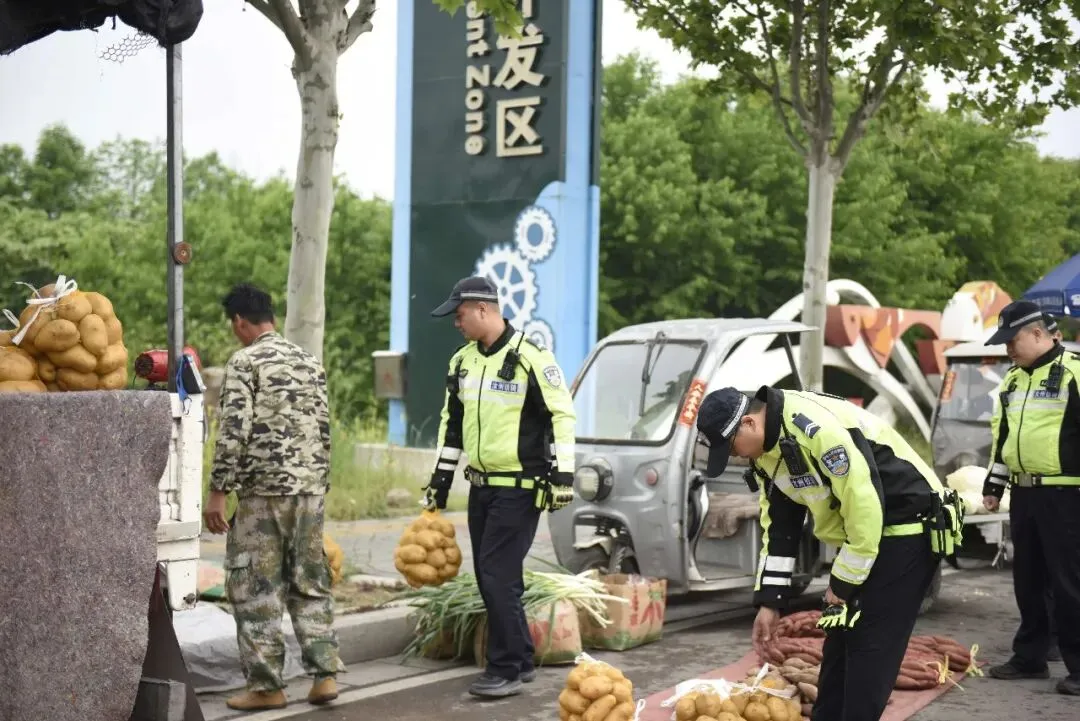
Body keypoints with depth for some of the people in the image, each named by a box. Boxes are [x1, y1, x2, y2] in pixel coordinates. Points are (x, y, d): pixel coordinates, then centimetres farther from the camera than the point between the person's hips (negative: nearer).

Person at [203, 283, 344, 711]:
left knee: (255, 588, 2)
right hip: (311, 489, 6)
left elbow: (233, 431, -15)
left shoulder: (244, 362, -7)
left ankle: (266, 685, 5)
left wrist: (217, 492, -10)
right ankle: (325, 673, 8)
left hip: (263, 492, -6)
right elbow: (324, 431, 14)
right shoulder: (310, 362, 12)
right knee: (310, 584, 13)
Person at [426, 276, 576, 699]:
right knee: (490, 579, 11)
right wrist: (440, 477, 18)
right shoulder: (462, 361, 10)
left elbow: (562, 415, -13)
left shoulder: (530, 358, -14)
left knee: (498, 577, -11)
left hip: (519, 488, -8)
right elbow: (452, 421, 19)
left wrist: (563, 474, -16)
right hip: (481, 485, 8)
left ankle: (506, 670, -3)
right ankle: (520, 659, 23)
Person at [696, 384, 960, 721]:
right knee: (839, 639, 13)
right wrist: (769, 602, 7)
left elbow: (864, 505, -27)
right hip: (862, 536, 10)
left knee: (870, 646, -9)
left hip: (908, 530, -10)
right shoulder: (766, 453, 2)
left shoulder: (816, 426, -29)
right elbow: (779, 526, 11)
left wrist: (842, 583, -16)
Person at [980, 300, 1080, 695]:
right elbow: (1000, 434, 23)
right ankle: (1030, 657, 24)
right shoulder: (1012, 379, 15)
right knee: (1028, 580, 14)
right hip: (1023, 493, 8)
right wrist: (993, 484, 21)